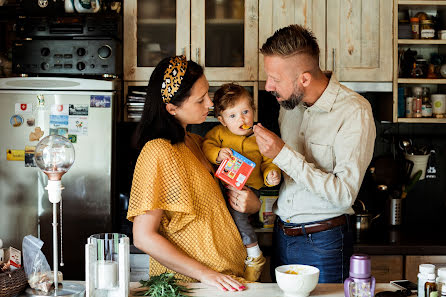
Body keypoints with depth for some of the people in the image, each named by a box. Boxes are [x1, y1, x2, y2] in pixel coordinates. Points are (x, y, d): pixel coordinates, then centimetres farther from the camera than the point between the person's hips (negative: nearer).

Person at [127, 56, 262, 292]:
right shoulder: (158, 152, -15)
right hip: (187, 281, -7)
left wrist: (249, 203, 0)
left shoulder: (195, 142, 10)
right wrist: (205, 273, -19)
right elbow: (143, 237, -18)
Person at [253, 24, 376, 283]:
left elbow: (344, 194, -23)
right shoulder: (289, 104, 5)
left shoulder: (354, 111, -17)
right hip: (282, 235, 6)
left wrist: (284, 155, -25)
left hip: (323, 242, -6)